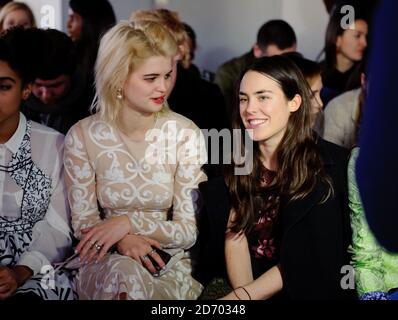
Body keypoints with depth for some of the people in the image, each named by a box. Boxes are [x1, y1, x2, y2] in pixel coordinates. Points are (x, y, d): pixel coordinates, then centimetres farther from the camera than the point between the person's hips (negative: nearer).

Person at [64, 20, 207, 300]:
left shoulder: (185, 134, -6)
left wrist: (129, 223, -20)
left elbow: (191, 230, -5)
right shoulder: (83, 136, -4)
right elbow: (84, 222, -1)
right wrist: (123, 241, -23)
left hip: (171, 261, -1)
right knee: (125, 273, -36)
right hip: (106, 263, 1)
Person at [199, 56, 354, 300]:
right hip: (248, 281, 3)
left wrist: (243, 295, -19)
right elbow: (235, 236, -1)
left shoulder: (328, 166, -9)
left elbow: (311, 262, -13)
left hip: (303, 289, -3)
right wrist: (242, 290, -17)